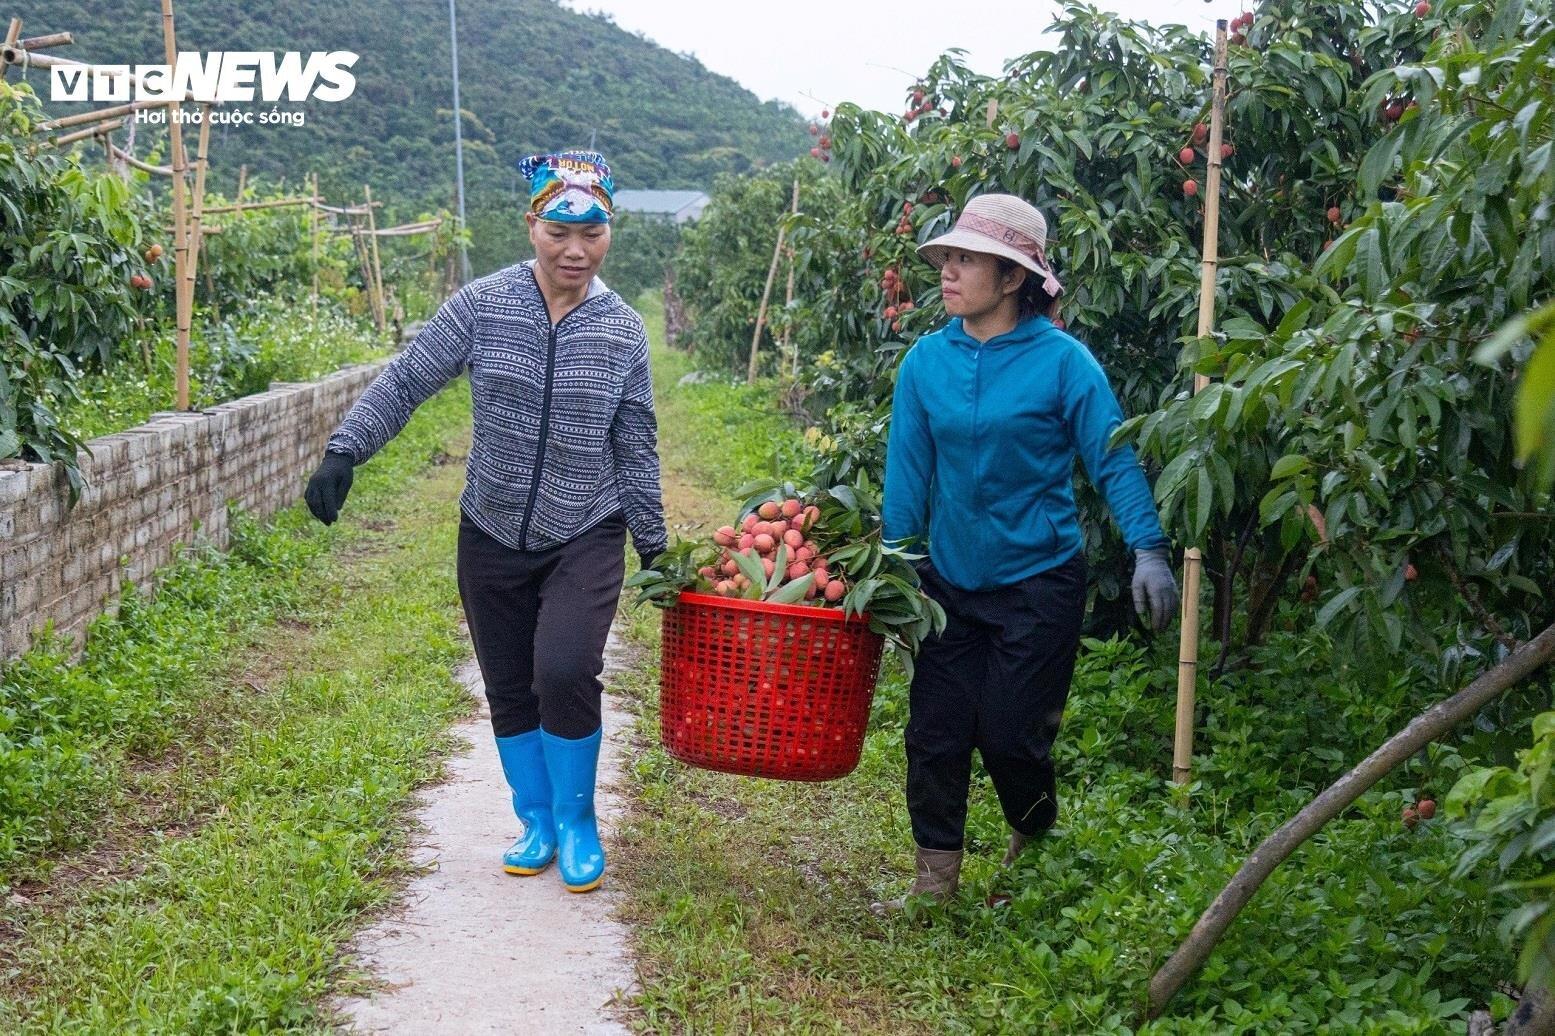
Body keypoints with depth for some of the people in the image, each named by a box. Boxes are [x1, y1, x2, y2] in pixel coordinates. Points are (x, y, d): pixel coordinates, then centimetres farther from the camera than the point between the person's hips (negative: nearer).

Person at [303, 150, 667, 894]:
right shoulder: (481, 307, -6)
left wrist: (654, 546, 5)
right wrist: (345, 450, -19)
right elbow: (405, 382, -6)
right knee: (509, 691, 10)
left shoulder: (622, 330, -3)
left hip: (586, 538, -1)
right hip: (493, 538, 1)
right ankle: (535, 823, 31)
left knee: (565, 672, -17)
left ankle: (577, 824, 7)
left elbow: (637, 447, 3)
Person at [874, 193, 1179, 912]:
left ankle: (1035, 847, 34)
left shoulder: (1062, 361, -12)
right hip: (950, 578, 4)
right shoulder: (926, 361, -1)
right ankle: (935, 879, 19)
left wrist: (1149, 550, -23)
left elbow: (1113, 460, -12)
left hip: (1038, 581, -4)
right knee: (934, 732, 3)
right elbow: (908, 473, 3)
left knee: (1011, 734, 3)